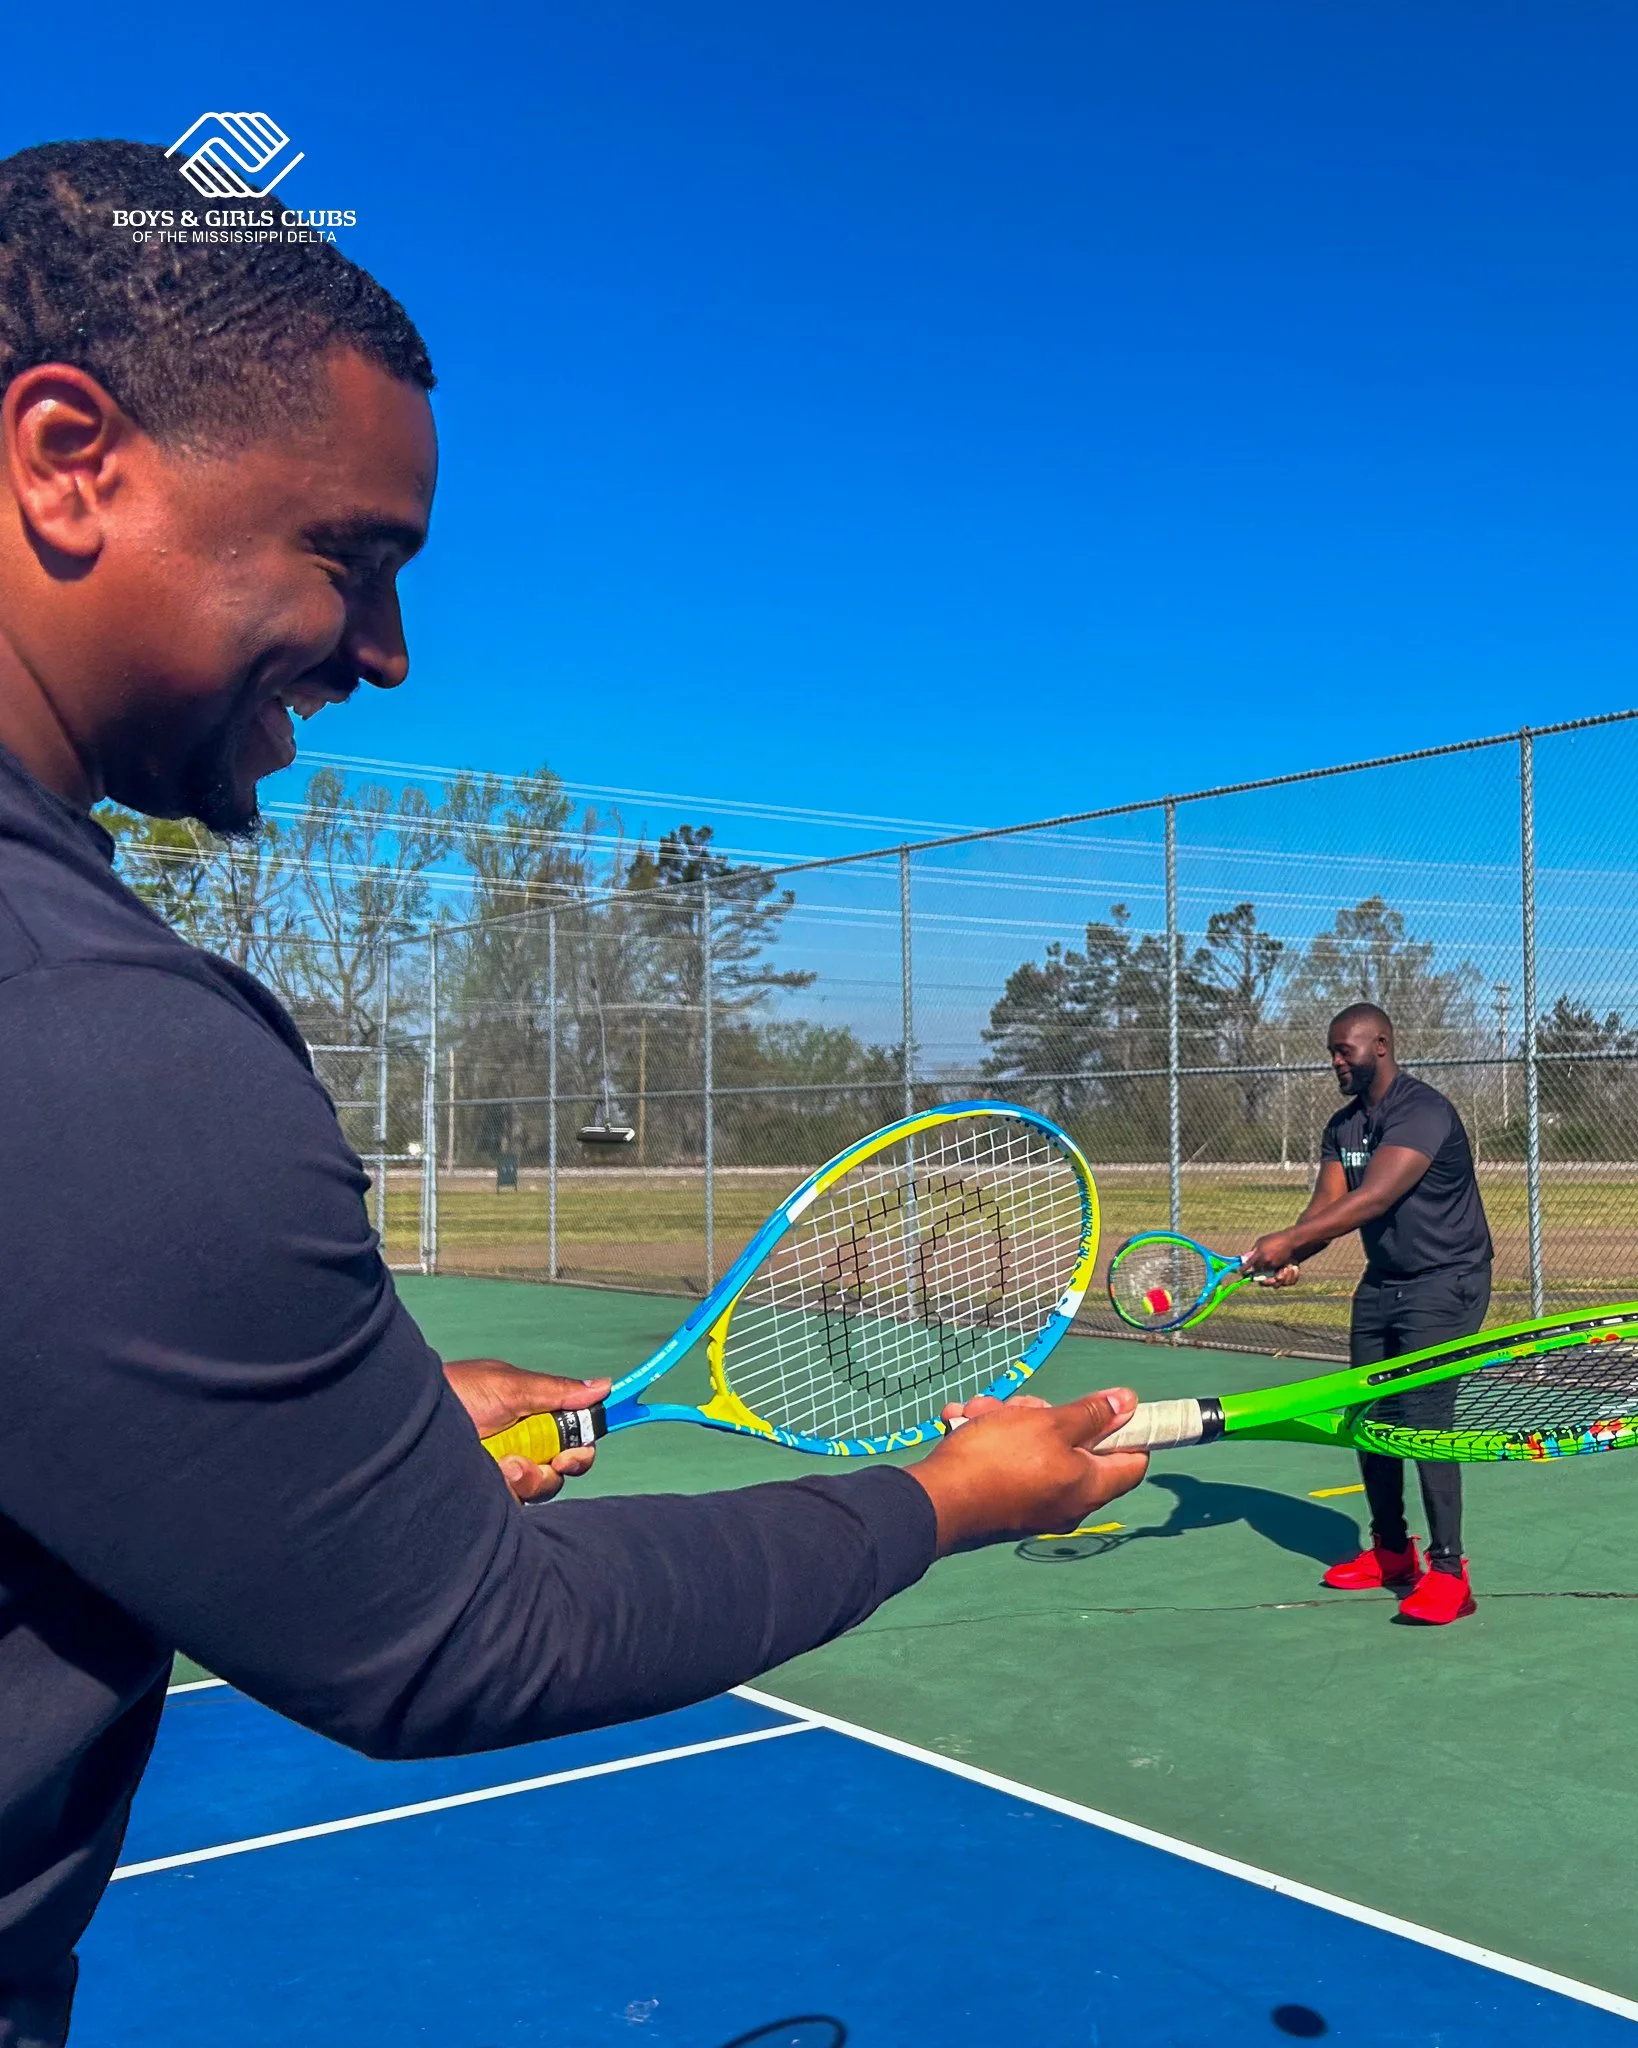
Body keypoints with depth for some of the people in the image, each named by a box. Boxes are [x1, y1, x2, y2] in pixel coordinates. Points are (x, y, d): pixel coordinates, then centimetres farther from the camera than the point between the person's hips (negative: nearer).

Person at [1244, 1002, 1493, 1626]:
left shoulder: (1423, 1111, -20)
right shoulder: (1343, 1125, 7)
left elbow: (1374, 1198, -31)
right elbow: (1327, 1204, -3)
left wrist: (1289, 1238, -36)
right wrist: (1289, 1258, -23)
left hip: (1444, 1282, -8)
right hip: (1381, 1285, 9)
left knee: (1423, 1417, -15)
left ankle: (1448, 1571, -8)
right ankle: (1390, 1550, 23)